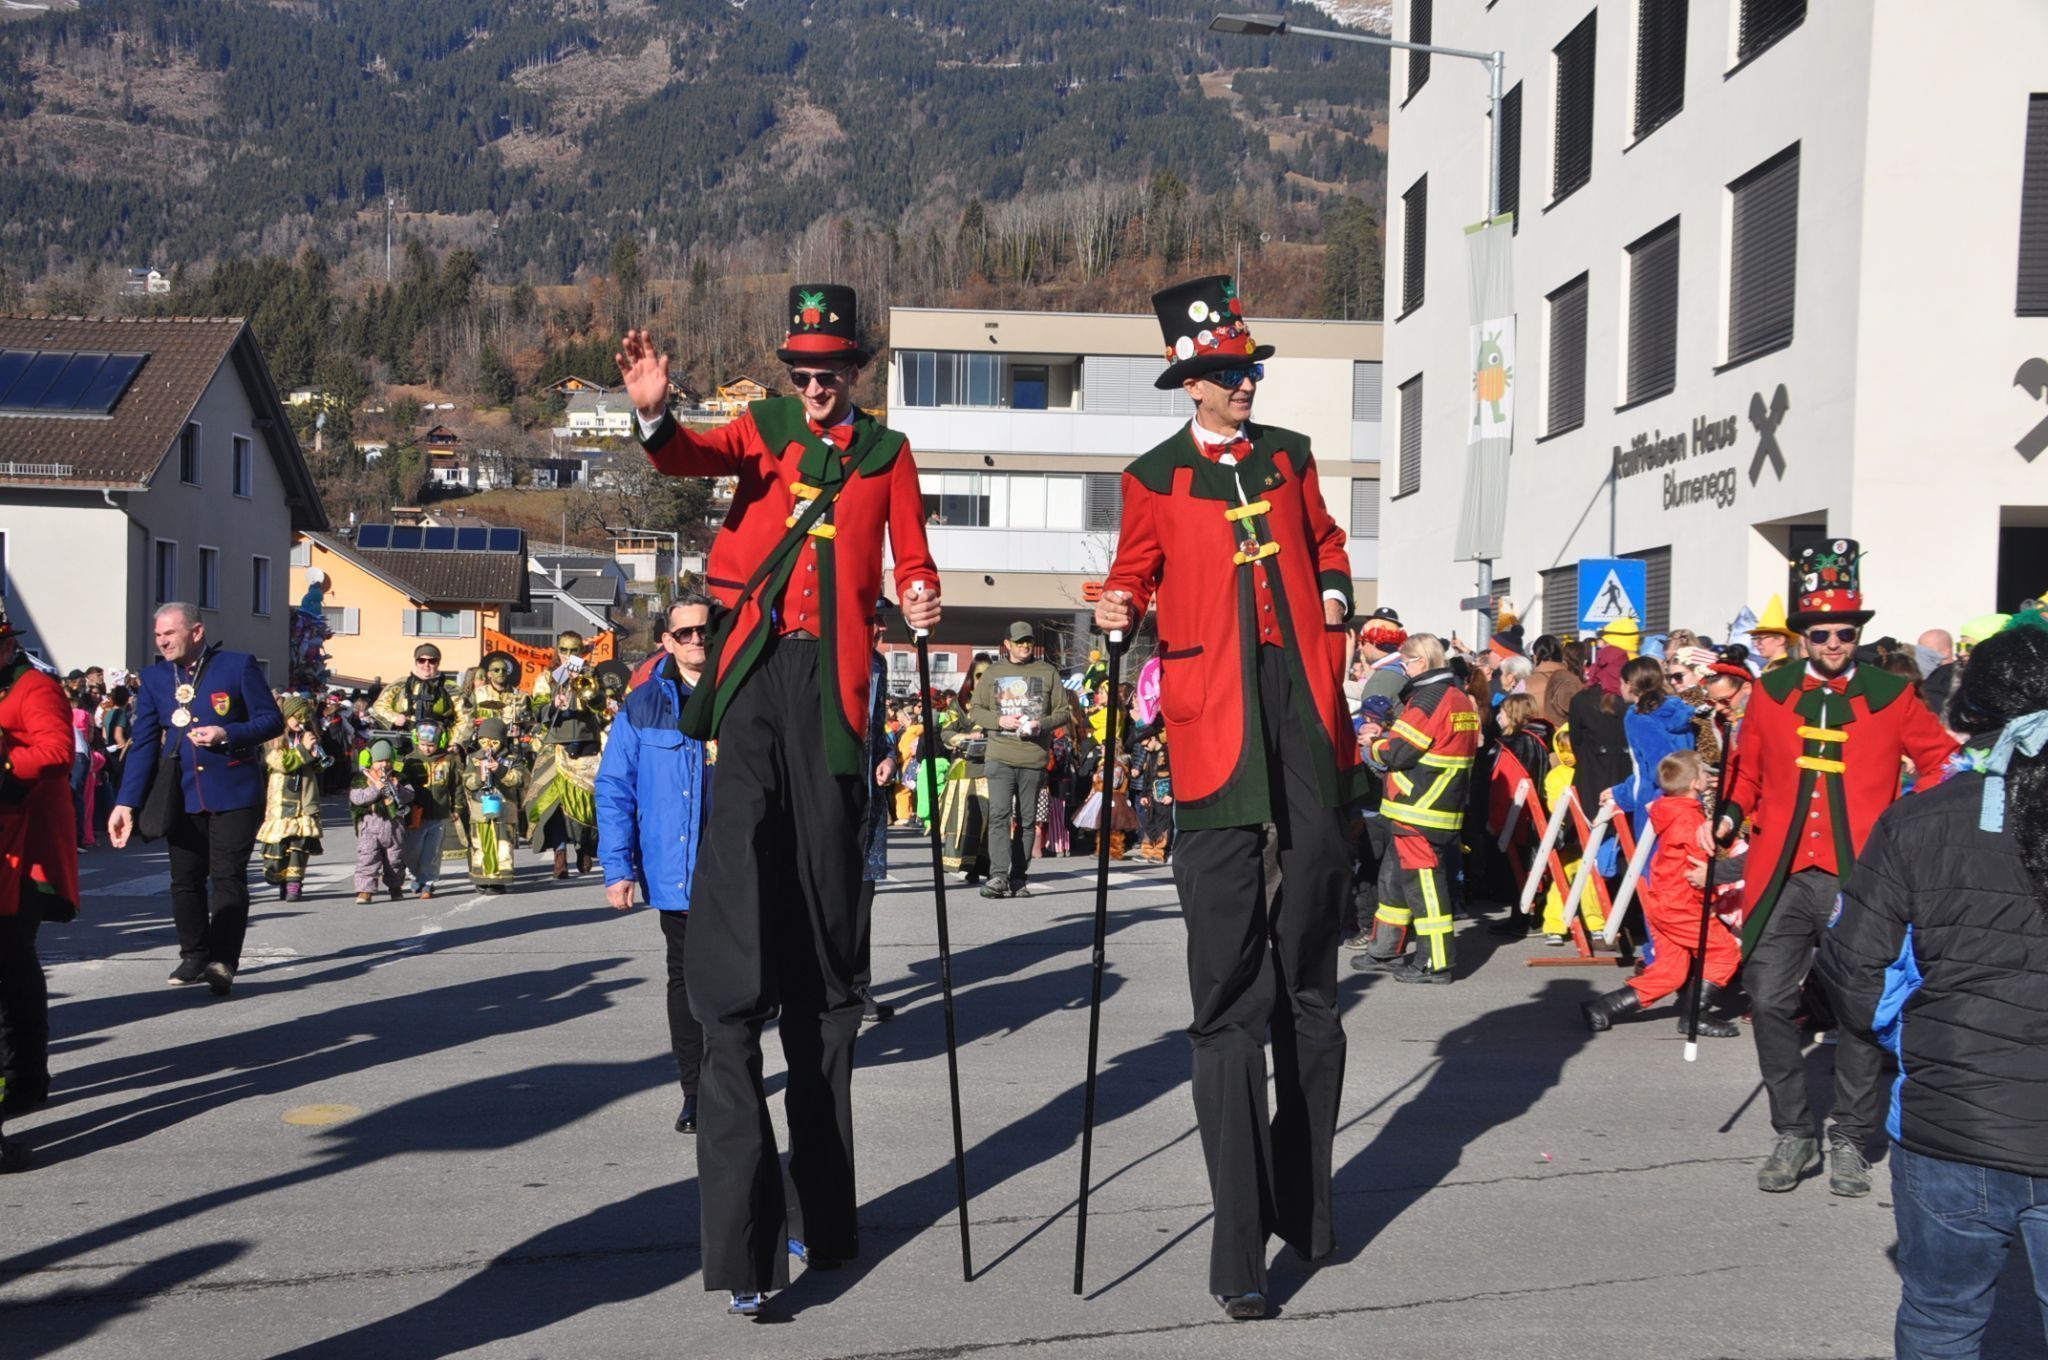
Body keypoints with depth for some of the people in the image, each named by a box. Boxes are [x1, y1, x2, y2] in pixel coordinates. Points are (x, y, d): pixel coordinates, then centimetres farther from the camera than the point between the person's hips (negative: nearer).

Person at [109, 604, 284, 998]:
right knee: (185, 878, 7)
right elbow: (143, 744, 5)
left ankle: (223, 960, -7)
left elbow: (272, 720, -3)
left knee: (227, 876, -7)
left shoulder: (239, 665, -4)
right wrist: (126, 803, -2)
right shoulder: (152, 678, 7)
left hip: (233, 794, -4)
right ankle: (194, 955, 21)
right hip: (182, 798, 4)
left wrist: (227, 734, -20)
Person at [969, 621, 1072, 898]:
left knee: (1026, 819, 5)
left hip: (1035, 758, 1)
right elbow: (976, 709, 10)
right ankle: (998, 875, -17)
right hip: (1000, 757, -1)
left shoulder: (1048, 673, 9)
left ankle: (1018, 878, 11)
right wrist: (999, 721, -8)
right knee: (999, 814, -12)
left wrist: (1042, 724, -10)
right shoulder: (993, 672, 10)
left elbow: (1064, 712, 9)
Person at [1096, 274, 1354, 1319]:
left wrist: (1335, 596, 10)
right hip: (1217, 732, -4)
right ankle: (1239, 1251, -1)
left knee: (1309, 983, 12)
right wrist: (1119, 610, -10)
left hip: (1305, 721, 4)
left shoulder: (1287, 455, 15)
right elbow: (1134, 575, 11)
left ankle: (1304, 1203, 28)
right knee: (1229, 997, -6)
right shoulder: (1156, 478, 4)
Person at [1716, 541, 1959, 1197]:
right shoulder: (1771, 692, 7)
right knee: (1769, 1002, -1)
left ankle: (1851, 1141, 19)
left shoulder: (1890, 696, 2)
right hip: (1782, 877, 2)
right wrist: (1731, 813, 2)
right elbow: (1749, 769, 19)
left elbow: (1940, 759, 13)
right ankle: (1793, 1133, 15)